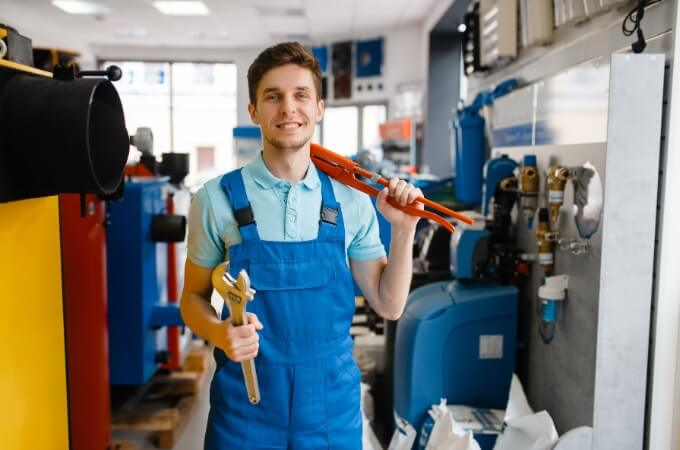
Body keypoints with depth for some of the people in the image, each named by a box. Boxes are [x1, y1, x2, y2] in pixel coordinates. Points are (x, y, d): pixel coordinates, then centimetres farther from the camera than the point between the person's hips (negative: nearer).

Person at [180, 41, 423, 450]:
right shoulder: (218, 199, -9)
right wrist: (220, 334, -20)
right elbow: (193, 297, 0)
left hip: (333, 404, 2)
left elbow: (389, 305, 2)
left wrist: (403, 230, -10)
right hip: (248, 405, -2)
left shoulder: (351, 201, -3)